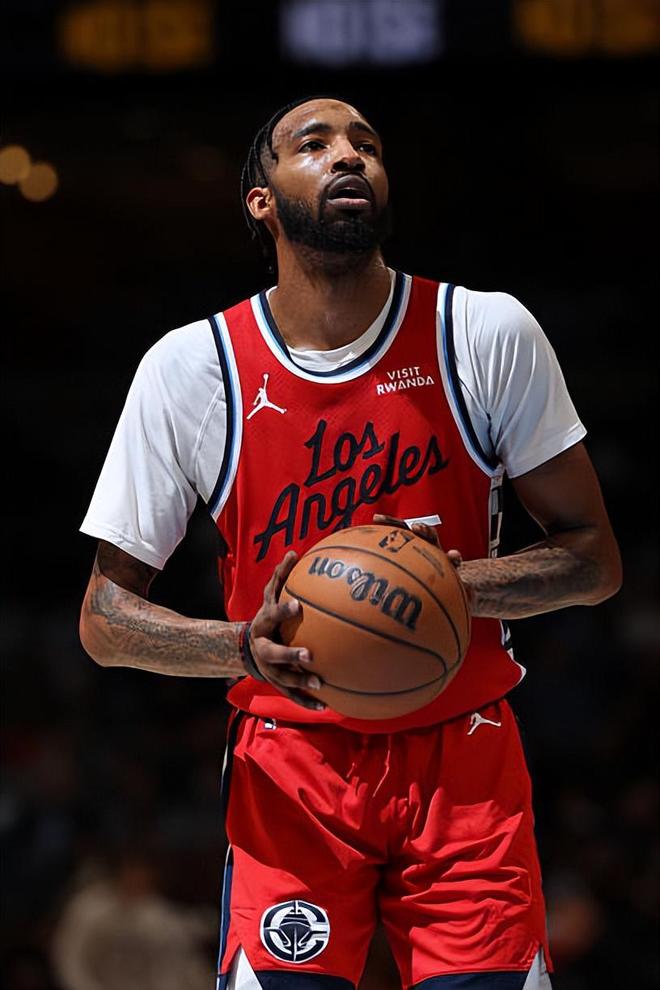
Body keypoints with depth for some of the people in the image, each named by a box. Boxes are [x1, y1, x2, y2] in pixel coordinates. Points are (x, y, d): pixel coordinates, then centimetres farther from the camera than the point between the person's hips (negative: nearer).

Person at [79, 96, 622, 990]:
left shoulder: (488, 335, -4)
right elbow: (105, 618, 0)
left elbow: (594, 559, 1)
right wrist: (246, 648, -20)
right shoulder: (188, 369, -4)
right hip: (292, 771, 0)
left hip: (465, 763, 1)